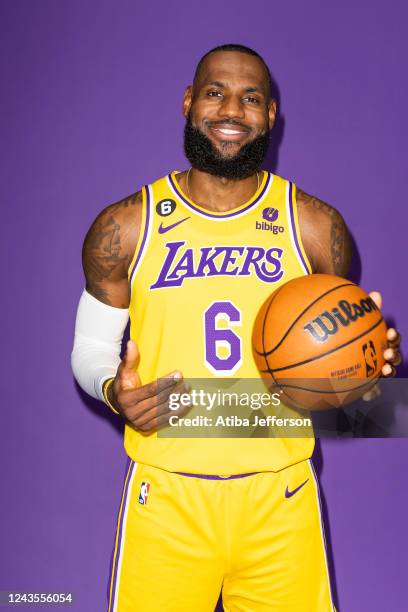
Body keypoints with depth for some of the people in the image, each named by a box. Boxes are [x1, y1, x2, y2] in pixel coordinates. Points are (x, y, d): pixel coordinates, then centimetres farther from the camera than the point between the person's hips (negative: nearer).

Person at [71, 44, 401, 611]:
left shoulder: (316, 225, -1)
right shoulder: (125, 226, -2)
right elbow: (91, 347, 6)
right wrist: (113, 390, -15)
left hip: (279, 498, 1)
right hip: (165, 496, 0)